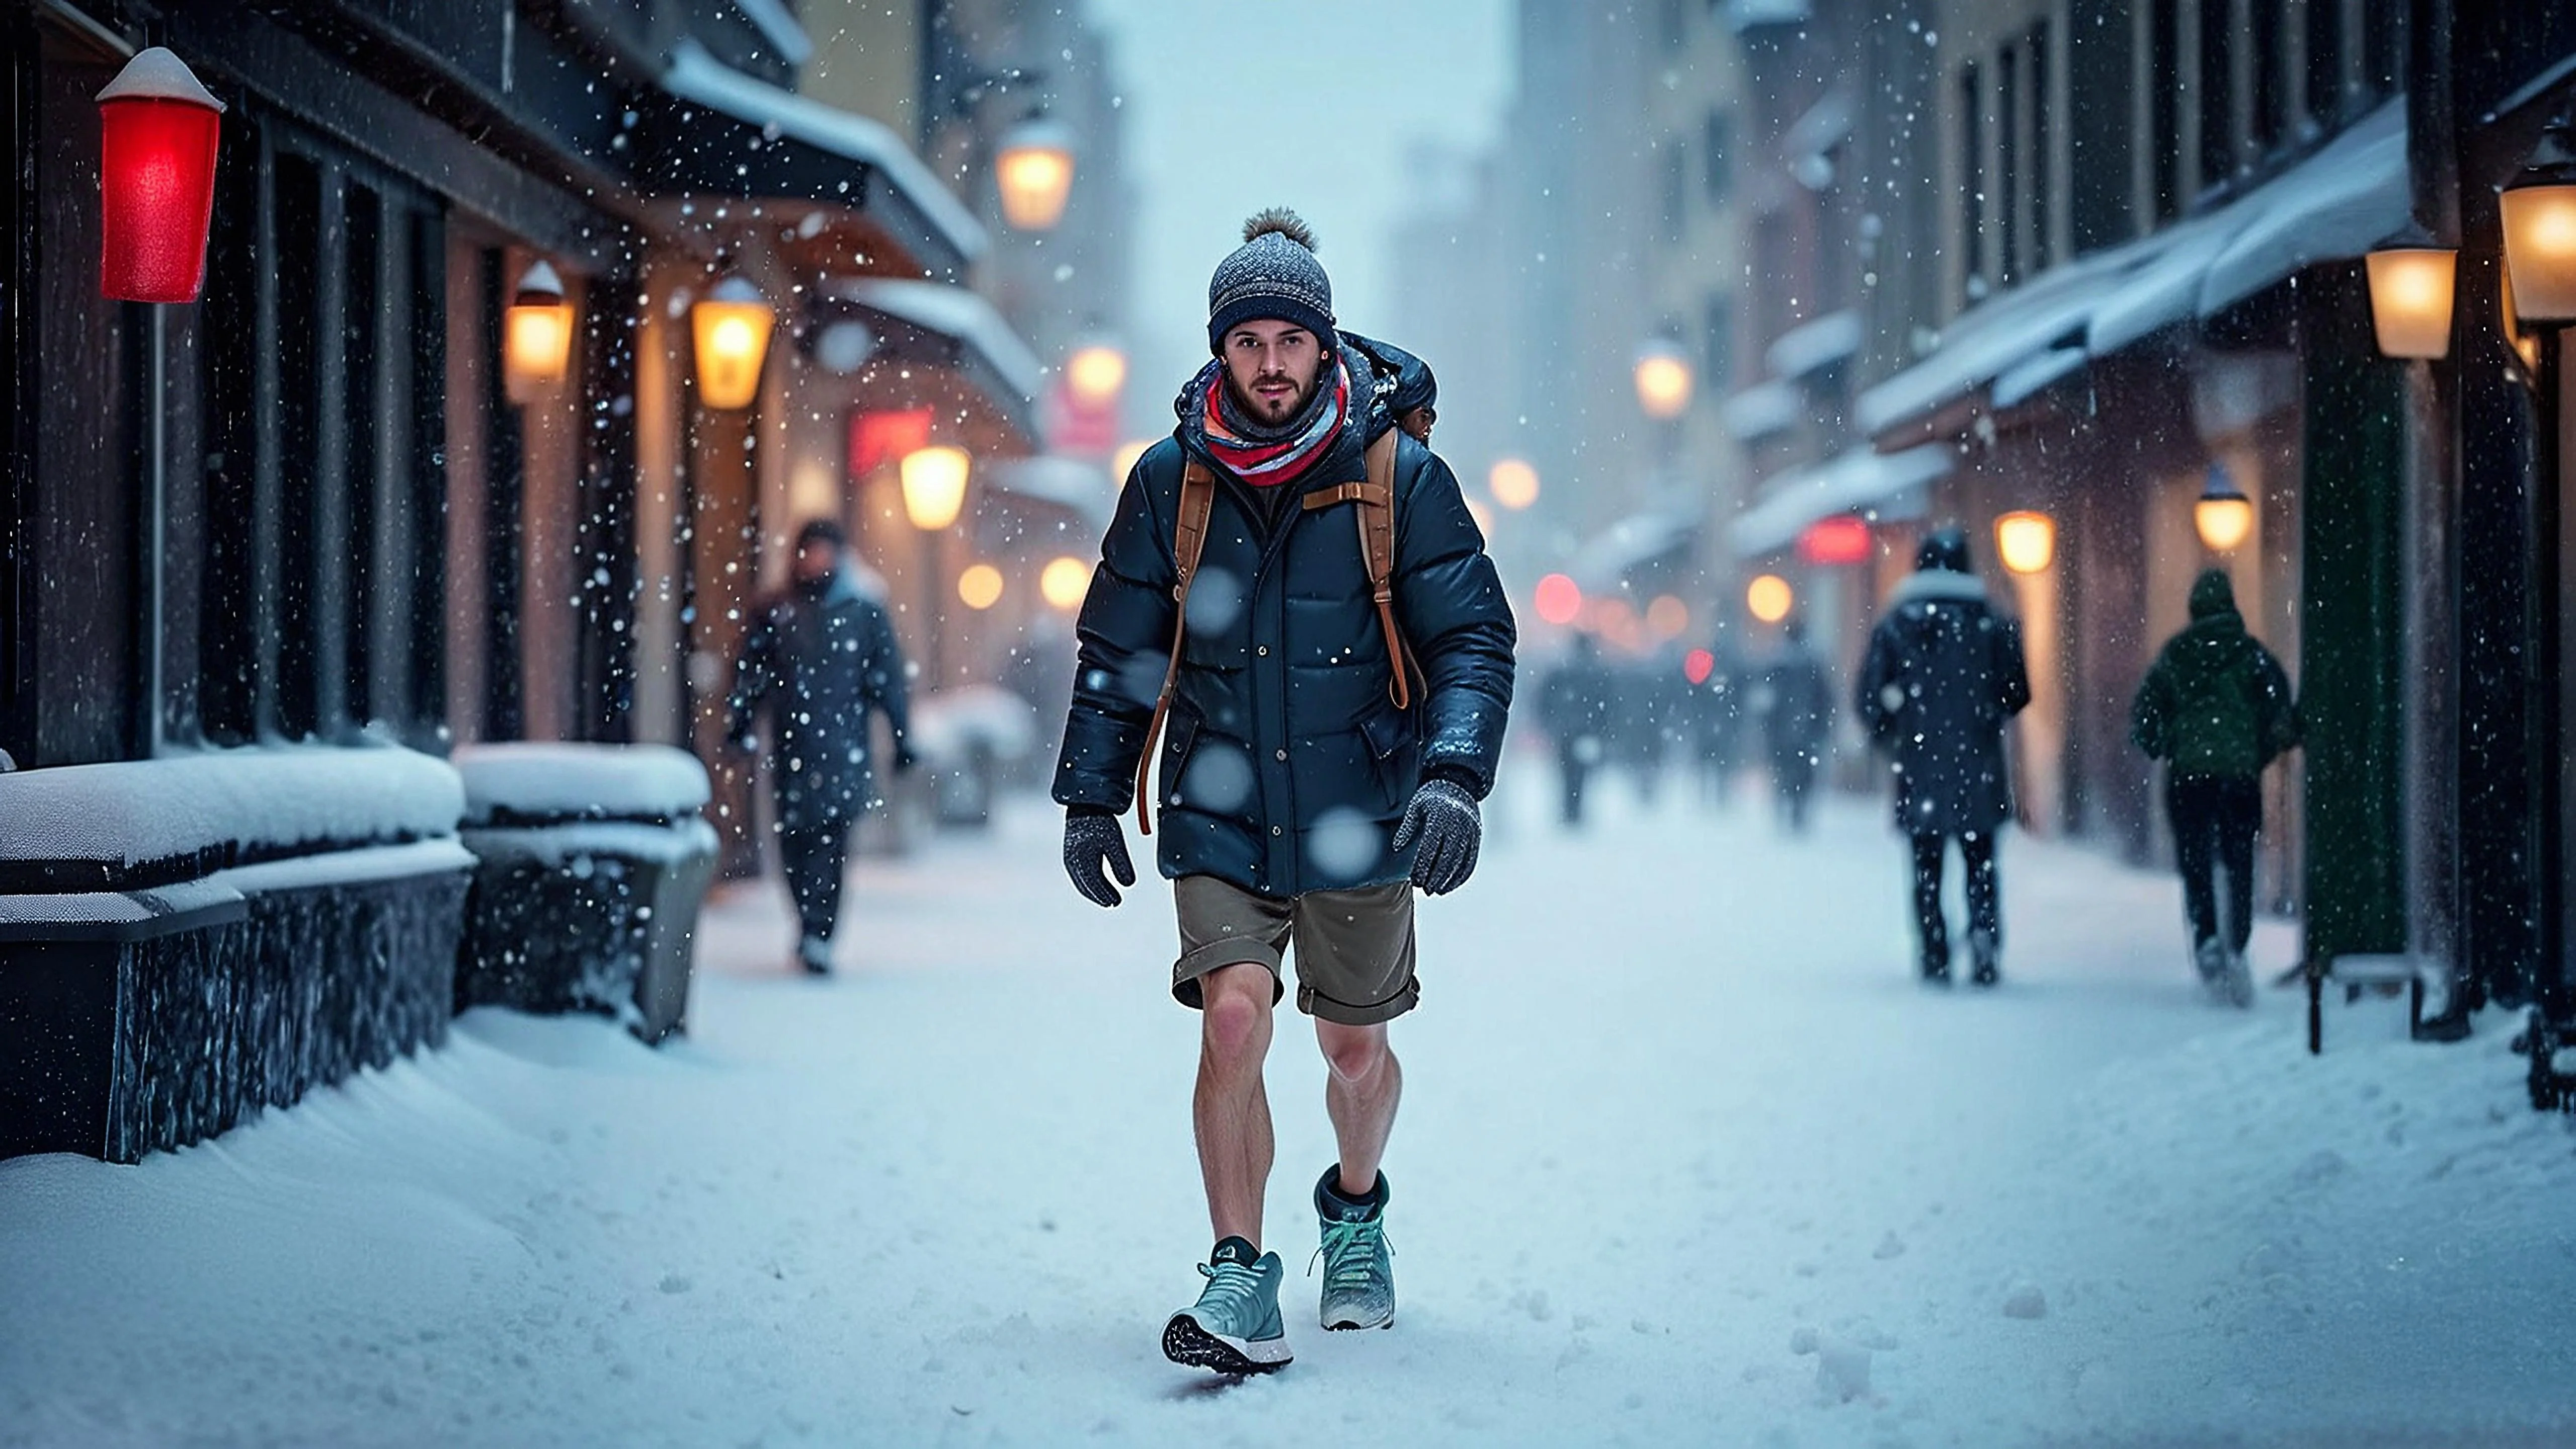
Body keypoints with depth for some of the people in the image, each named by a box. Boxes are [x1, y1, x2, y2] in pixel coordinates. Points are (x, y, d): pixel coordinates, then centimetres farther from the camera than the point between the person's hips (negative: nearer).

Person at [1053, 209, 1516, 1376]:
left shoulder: (1399, 475, -7)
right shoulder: (1171, 482, -1)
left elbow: (1473, 638, -7)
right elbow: (1116, 651, 9)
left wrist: (1453, 776, -21)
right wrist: (1091, 797, 8)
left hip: (1358, 819, 0)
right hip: (1220, 812, 0)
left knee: (1354, 1047, 14)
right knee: (1233, 1015, -18)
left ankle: (1354, 1211, 43)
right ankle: (1239, 1280, -12)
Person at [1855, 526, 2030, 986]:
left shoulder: (1894, 626, 0)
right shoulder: (1991, 623, 0)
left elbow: (1869, 697, -1)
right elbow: (2017, 693, 2)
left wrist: (1890, 741, 15)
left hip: (1919, 766, 0)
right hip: (1978, 770, 0)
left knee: (1926, 868, 8)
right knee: (1980, 865, 8)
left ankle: (1936, 958, 2)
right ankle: (1984, 933, -14)